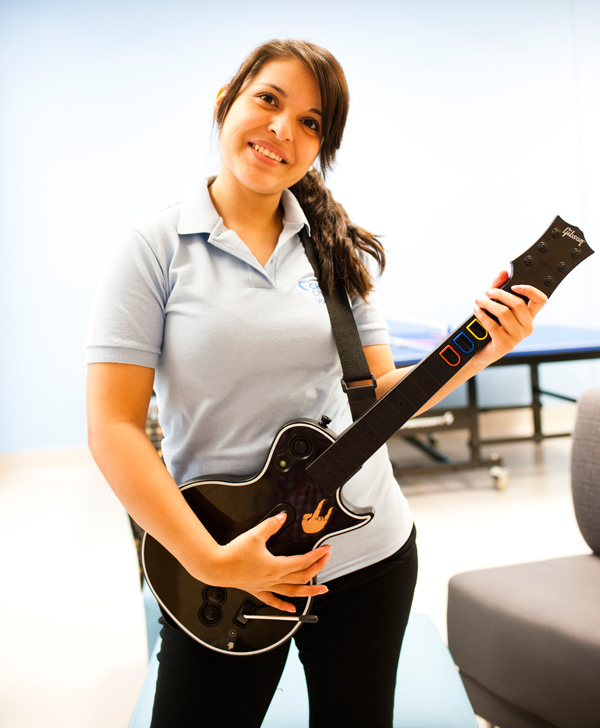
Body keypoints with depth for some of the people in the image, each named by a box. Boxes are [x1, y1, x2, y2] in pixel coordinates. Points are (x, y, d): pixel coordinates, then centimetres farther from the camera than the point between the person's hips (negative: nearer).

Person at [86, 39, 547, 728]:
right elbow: (113, 427, -13)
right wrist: (210, 561, -18)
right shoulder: (153, 247, -9)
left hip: (370, 556, 4)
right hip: (220, 588, -3)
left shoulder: (339, 251, 3)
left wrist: (474, 355, -12)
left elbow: (379, 395, 5)